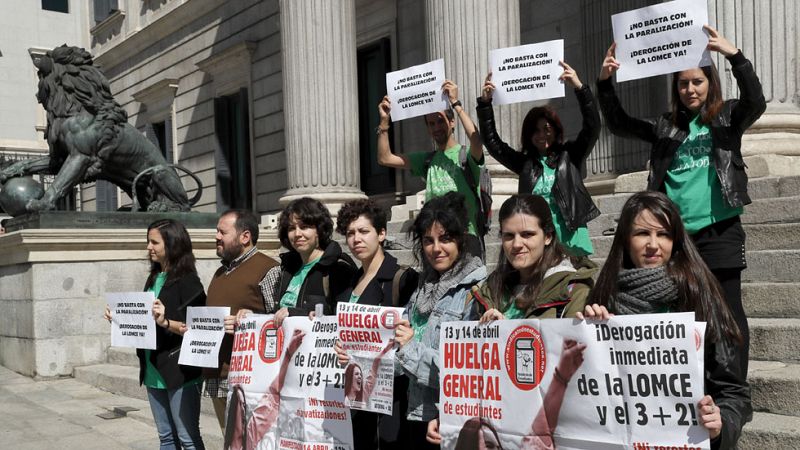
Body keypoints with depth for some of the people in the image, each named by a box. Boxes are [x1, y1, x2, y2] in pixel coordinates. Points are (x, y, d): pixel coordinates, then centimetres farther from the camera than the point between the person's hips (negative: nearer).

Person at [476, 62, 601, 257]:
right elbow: (492, 141, 12)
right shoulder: (525, 163, 13)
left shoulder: (570, 156, 7)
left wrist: (579, 87, -13)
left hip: (571, 240, -1)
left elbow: (592, 127, -3)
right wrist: (485, 102, 4)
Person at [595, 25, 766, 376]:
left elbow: (756, 103, -14)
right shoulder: (666, 126, 13)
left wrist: (734, 56, -26)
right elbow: (618, 124, 7)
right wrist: (605, 82, -7)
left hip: (719, 230, -3)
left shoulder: (727, 117, 6)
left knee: (728, 310, -2)